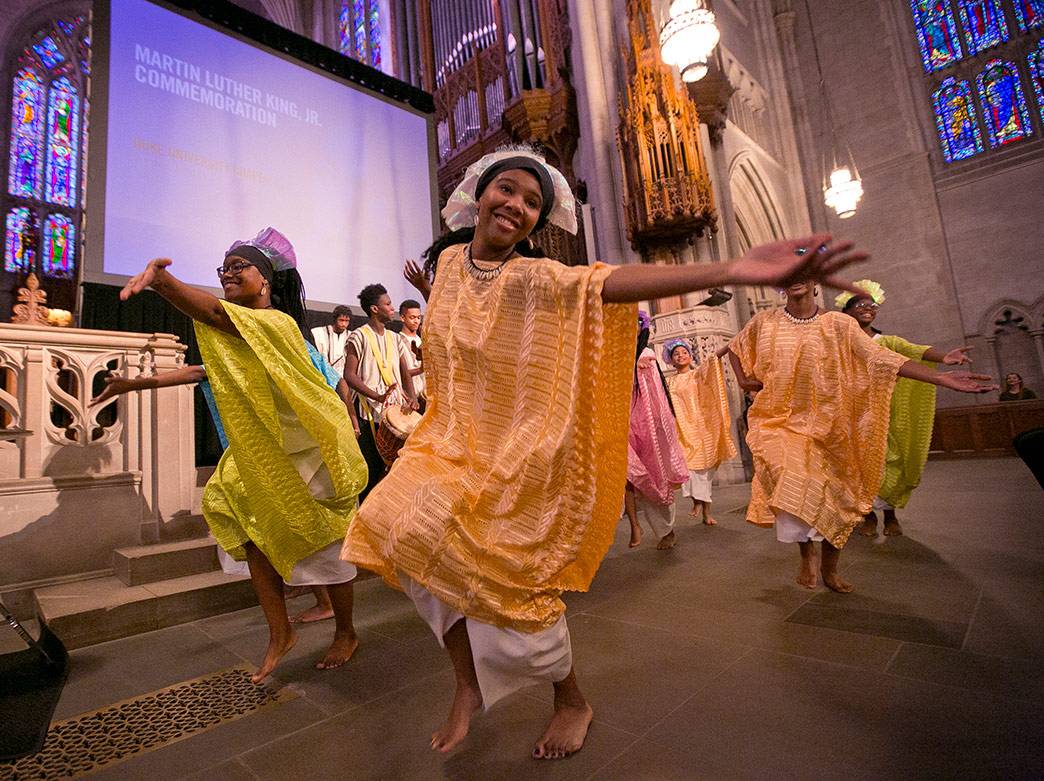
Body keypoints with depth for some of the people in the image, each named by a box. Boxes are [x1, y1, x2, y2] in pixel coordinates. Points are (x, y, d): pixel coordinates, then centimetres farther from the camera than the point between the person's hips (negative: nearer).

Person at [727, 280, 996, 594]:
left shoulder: (839, 325, -2)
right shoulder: (764, 322, 0)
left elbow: (883, 358, -9)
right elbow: (734, 348, 18)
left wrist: (943, 378, -18)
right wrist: (743, 380, 6)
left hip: (825, 427, 2)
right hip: (779, 421, -1)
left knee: (836, 497, 6)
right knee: (791, 481, -26)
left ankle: (829, 569, 29)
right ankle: (807, 551, 0)